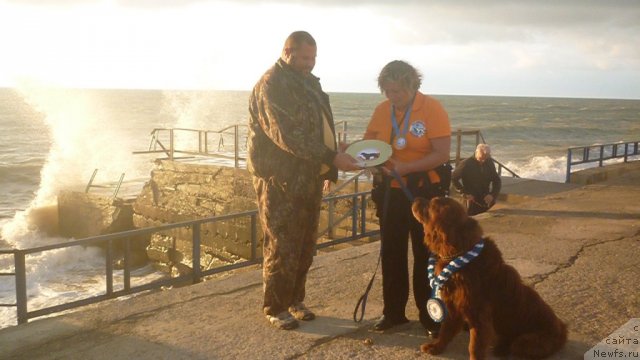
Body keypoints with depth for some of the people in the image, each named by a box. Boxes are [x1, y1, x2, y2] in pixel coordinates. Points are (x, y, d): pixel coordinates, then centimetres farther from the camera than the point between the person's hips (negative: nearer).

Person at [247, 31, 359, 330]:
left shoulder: (309, 81, 15)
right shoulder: (271, 84, -14)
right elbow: (288, 136, -24)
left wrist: (332, 161, 13)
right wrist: (332, 158, -27)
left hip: (309, 177, 8)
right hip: (280, 179, -8)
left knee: (305, 246, 14)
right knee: (283, 247, 0)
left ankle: (294, 300, 29)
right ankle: (275, 308, 14)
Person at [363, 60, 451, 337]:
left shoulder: (432, 109, -13)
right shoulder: (382, 110, 0)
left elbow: (442, 154, -18)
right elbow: (368, 141, 11)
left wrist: (407, 168, -26)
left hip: (424, 192, -4)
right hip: (390, 191, 5)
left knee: (425, 255, 6)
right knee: (392, 254, 12)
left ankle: (430, 316, 18)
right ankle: (393, 312, 26)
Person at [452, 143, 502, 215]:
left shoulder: (489, 163, 4)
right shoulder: (466, 163, -10)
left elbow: (497, 180, 9)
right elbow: (454, 178, -6)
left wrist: (492, 195, -8)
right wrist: (465, 193, -13)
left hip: (486, 200, 4)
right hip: (472, 201, -4)